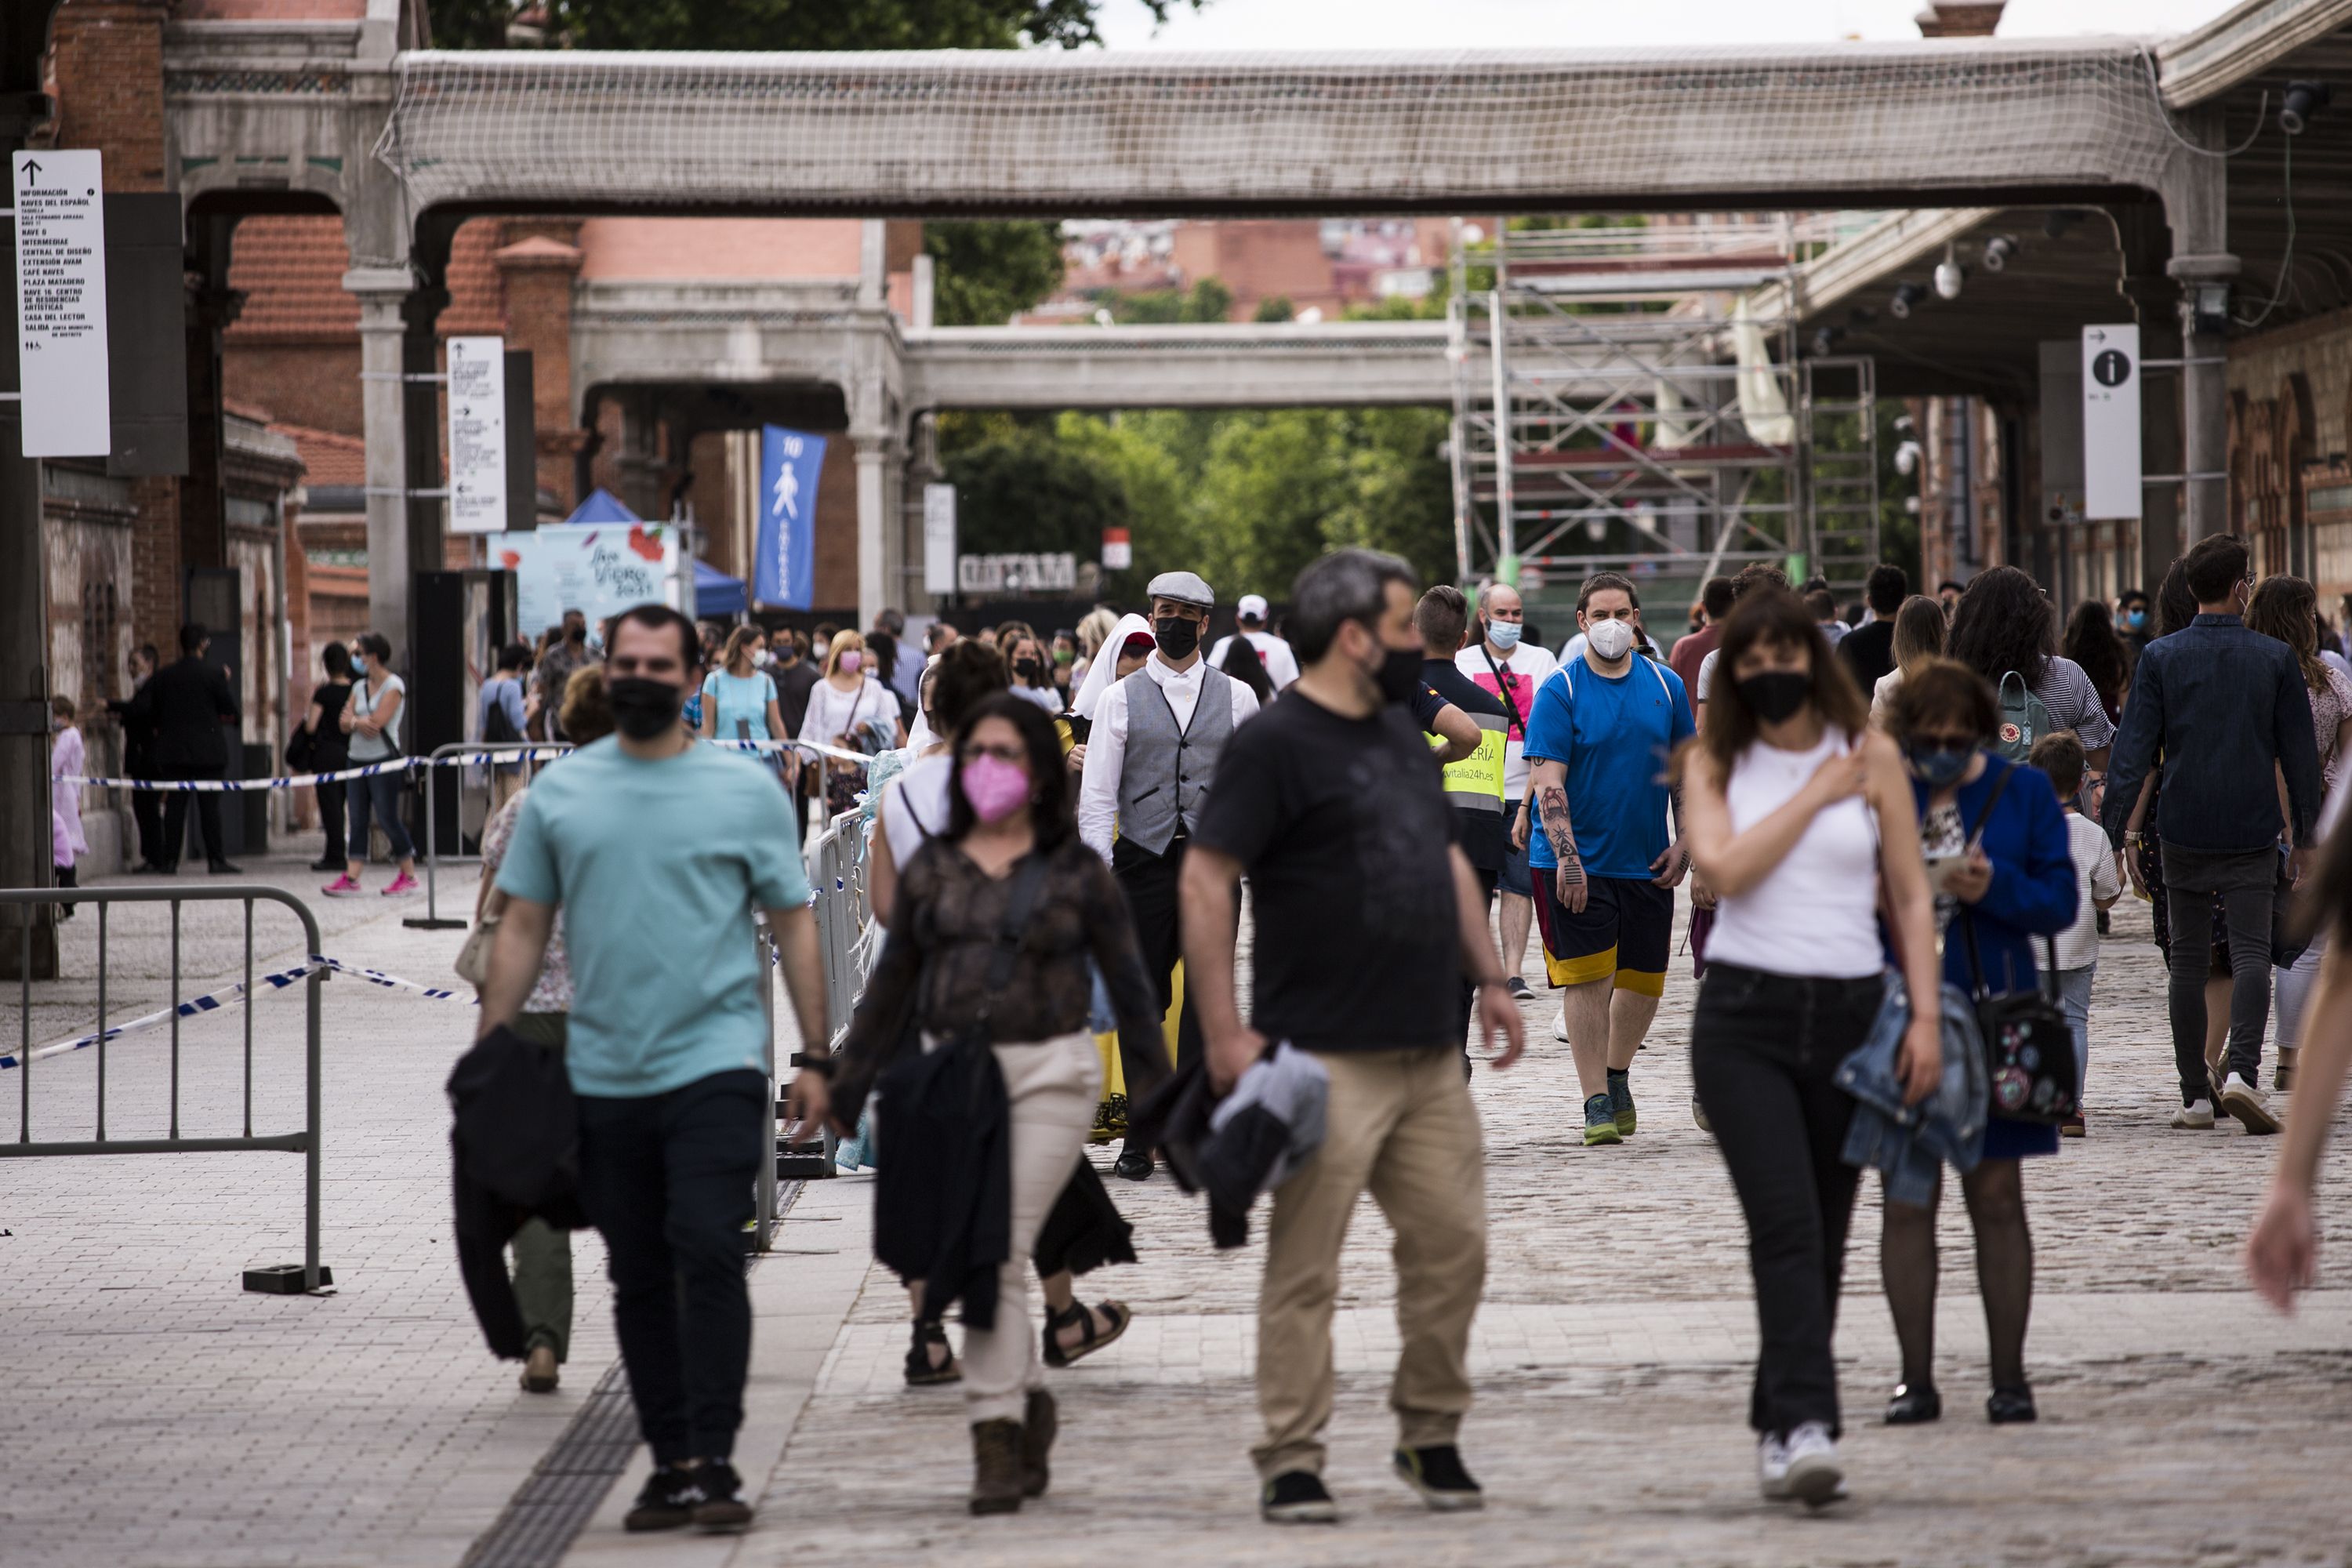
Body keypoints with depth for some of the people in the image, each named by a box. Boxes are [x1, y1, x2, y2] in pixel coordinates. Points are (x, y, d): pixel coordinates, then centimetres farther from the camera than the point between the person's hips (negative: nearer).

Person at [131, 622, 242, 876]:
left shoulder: (164, 677, 3)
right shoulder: (213, 676, -7)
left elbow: (138, 708, 1)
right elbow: (231, 709, -4)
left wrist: (159, 722, 17)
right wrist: (227, 683, 11)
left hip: (172, 750, 3)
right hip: (208, 750, -3)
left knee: (175, 804, 6)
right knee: (209, 804, -1)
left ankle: (170, 859, 4)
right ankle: (215, 860, -3)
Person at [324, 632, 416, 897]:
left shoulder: (393, 686, -7)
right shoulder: (359, 687, 14)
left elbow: (377, 722, -17)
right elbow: (345, 724, 8)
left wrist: (353, 718, -3)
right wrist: (357, 722, -13)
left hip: (383, 760, -7)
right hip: (358, 759, 7)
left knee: (387, 819, -4)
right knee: (357, 819, 2)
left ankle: (409, 876, 8)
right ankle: (351, 878, -2)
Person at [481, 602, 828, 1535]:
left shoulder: (745, 789, 2)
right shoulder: (560, 793, 8)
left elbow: (793, 925, 5)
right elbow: (523, 928, 11)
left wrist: (814, 1057, 0)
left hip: (715, 1063, -3)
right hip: (603, 1074, 3)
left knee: (707, 1251, -16)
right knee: (638, 1277, 8)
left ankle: (713, 1462, -13)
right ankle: (669, 1463, 17)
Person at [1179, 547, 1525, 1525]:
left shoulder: (1401, 735, 17)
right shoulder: (1275, 744, -9)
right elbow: (1206, 883, -13)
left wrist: (1489, 978, 20)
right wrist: (1226, 1034, -18)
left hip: (1429, 1052, 8)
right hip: (1327, 1059, -8)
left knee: (1453, 1244, 7)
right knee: (1306, 1267, -3)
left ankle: (1431, 1436, 22)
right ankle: (1292, 1463, 2)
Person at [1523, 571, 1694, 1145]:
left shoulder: (1666, 686, 6)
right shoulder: (1559, 691, -6)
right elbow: (1548, 780, -12)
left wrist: (1684, 844, 2)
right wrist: (1566, 857, -21)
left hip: (1647, 863, 4)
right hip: (1578, 863, -4)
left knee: (1644, 979, 10)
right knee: (1587, 979, -6)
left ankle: (1617, 1074, 33)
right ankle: (1597, 1101, 1)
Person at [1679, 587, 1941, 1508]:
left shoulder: (1872, 757, 6)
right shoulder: (1714, 765, 7)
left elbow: (1910, 894, 7)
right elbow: (1723, 868, -11)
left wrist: (1926, 1013, -1)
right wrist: (1816, 795, -6)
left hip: (1849, 1014, 2)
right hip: (1744, 1016, -2)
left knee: (1823, 1240, 5)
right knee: (1786, 1225, -16)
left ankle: (1779, 1429, 17)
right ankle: (1806, 1426, -24)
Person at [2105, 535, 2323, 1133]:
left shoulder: (2160, 658, -1)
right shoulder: (2275, 658, -1)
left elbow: (2133, 752, -5)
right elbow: (2300, 754, 4)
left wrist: (2112, 837, -3)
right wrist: (2305, 837, 12)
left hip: (2183, 832, 1)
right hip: (2252, 834, -1)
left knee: (2188, 961, 8)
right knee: (2250, 953, -2)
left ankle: (2195, 1095, 8)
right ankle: (2243, 1071, -23)